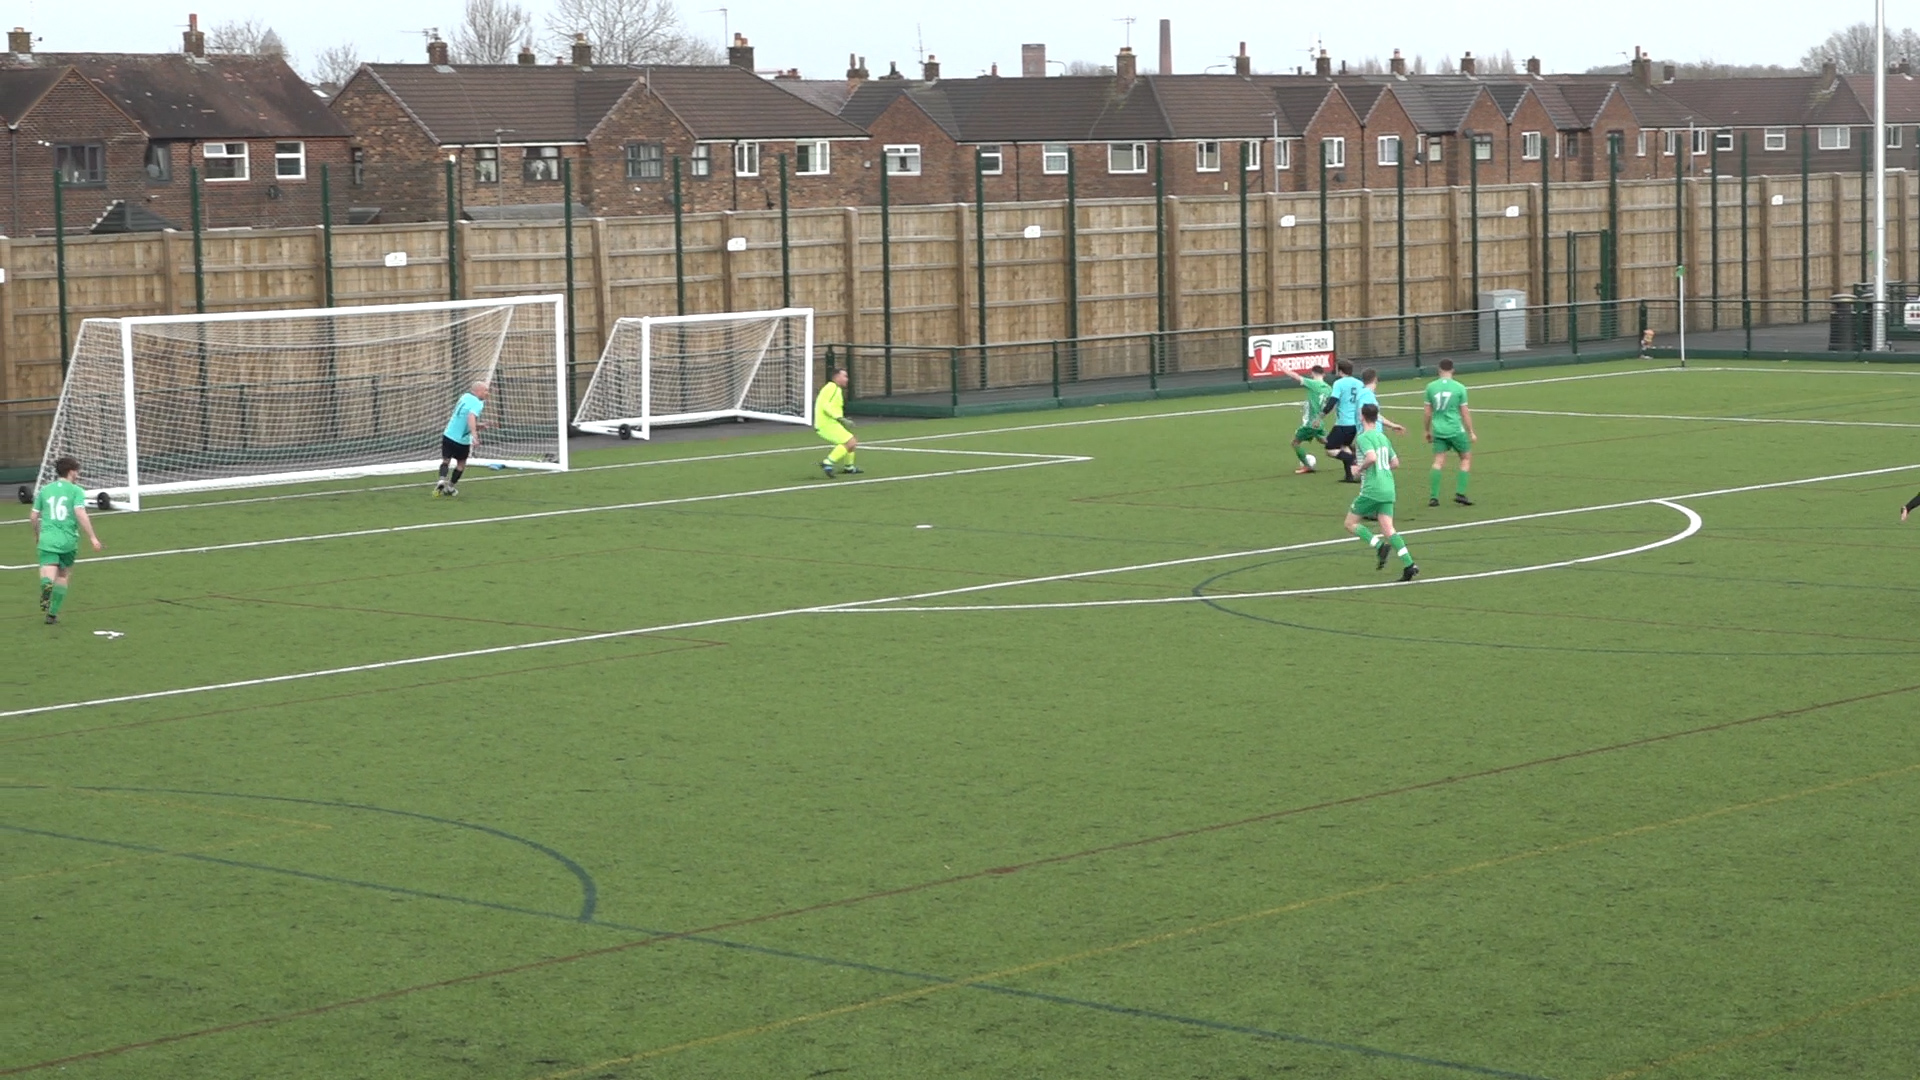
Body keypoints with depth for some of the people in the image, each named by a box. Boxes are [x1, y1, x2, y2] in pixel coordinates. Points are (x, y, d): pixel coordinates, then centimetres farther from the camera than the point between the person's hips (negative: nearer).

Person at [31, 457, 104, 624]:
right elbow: (80, 514, -14)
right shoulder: (76, 491, 0)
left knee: (48, 572, -11)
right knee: (63, 576, 16)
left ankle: (47, 584, -47)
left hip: (47, 539, 1)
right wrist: (92, 537, -13)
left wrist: (37, 535, 34)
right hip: (68, 540, -1)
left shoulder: (44, 490, 11)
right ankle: (53, 613, 19)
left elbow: (33, 516, 16)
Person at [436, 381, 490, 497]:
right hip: (463, 440, -5)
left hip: (448, 435, 5)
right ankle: (450, 487, 24)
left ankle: (442, 480, -9)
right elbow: (471, 417, -36)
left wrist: (476, 425, 18)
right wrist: (474, 435, -45)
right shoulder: (478, 404, -16)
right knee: (461, 464, 19)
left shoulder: (465, 397, 6)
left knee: (446, 460, 16)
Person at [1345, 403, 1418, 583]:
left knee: (1351, 524, 7)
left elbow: (1371, 457, -24)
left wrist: (1360, 468, -7)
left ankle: (1379, 546, -13)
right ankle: (1409, 565, -15)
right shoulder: (1383, 437, 16)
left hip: (1371, 490, -7)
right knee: (1388, 529, 1)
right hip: (1388, 490, 7)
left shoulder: (1363, 437, -8)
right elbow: (1395, 462, 21)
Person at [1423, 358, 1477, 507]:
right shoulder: (1459, 388, -4)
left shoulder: (1431, 387, 2)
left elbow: (1428, 412, 6)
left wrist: (1427, 430, 19)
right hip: (1456, 430, -2)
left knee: (1438, 462, 4)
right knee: (1466, 458, 12)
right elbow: (1465, 412, -1)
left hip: (1438, 430, 2)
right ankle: (1460, 493, 2)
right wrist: (1471, 433, 7)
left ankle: (1433, 496, -6)